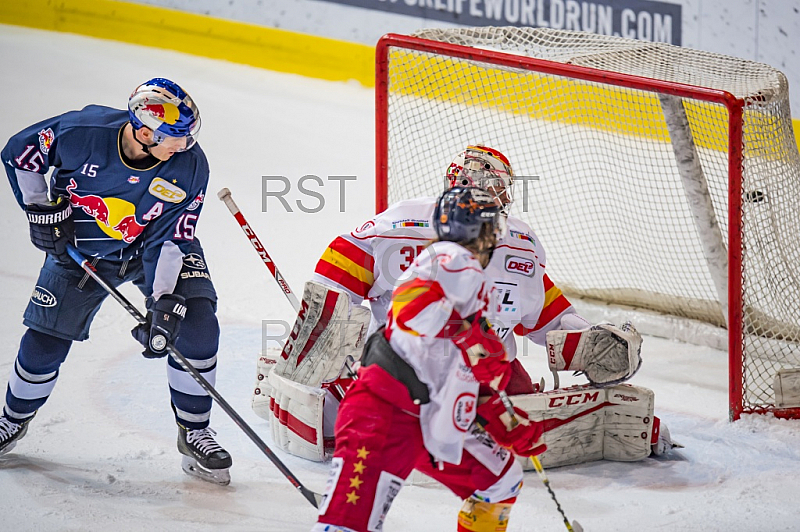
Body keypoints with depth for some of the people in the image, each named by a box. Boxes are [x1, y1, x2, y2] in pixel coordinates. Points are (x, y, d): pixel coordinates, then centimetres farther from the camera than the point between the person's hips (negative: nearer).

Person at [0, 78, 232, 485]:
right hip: (78, 248, -1)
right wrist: (41, 210, -13)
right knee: (45, 341, -2)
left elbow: (169, 240, -24)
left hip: (154, 249, 1)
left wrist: (164, 301, -33)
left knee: (196, 325, -17)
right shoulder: (82, 132, -30)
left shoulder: (189, 166, -27)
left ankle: (194, 434, -1)